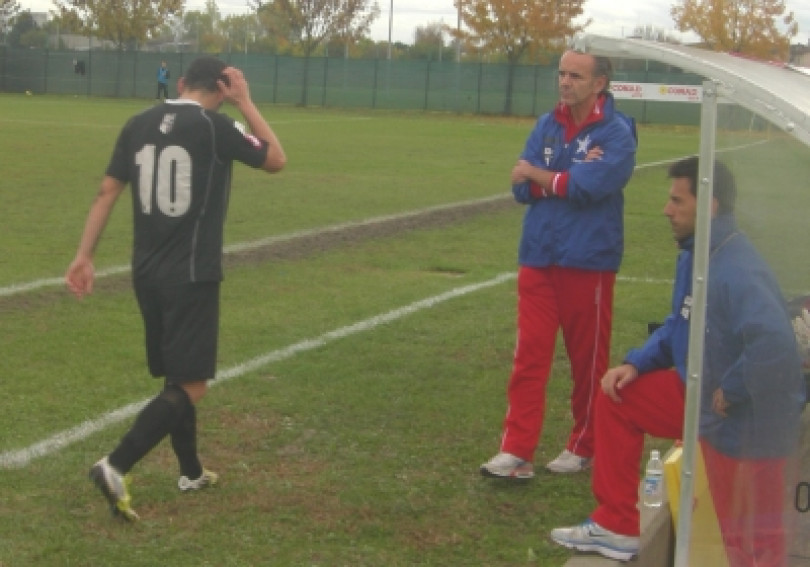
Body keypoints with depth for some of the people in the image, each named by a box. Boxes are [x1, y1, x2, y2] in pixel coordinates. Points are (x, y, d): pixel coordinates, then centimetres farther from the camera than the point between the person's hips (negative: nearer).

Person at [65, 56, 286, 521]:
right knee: (191, 386, -3)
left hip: (147, 272, 7)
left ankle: (192, 472, 32)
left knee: (176, 374, 20)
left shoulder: (139, 124, 6)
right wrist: (245, 102, 5)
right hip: (192, 275, -7)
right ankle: (116, 467, -16)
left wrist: (85, 255, 8)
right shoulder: (215, 125, -10)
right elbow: (277, 160, 2)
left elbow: (108, 191, 5)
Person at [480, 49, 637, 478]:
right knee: (529, 356, 0)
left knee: (588, 359, 8)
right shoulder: (548, 125, 8)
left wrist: (536, 173, -8)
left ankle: (584, 447, 23)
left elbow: (588, 187, -22)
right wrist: (569, 177, -15)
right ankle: (517, 451, 2)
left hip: (588, 263, -4)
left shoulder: (616, 133, -8)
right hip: (538, 258, 4)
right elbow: (521, 189, 0)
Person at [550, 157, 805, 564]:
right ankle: (618, 527, 23)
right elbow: (680, 326, 18)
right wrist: (636, 363, 5)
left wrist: (729, 393, -28)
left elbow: (773, 344, -42)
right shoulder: (694, 255, 4)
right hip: (701, 393, 10)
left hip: (746, 421, -10)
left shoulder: (736, 270, -29)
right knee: (618, 399, 16)